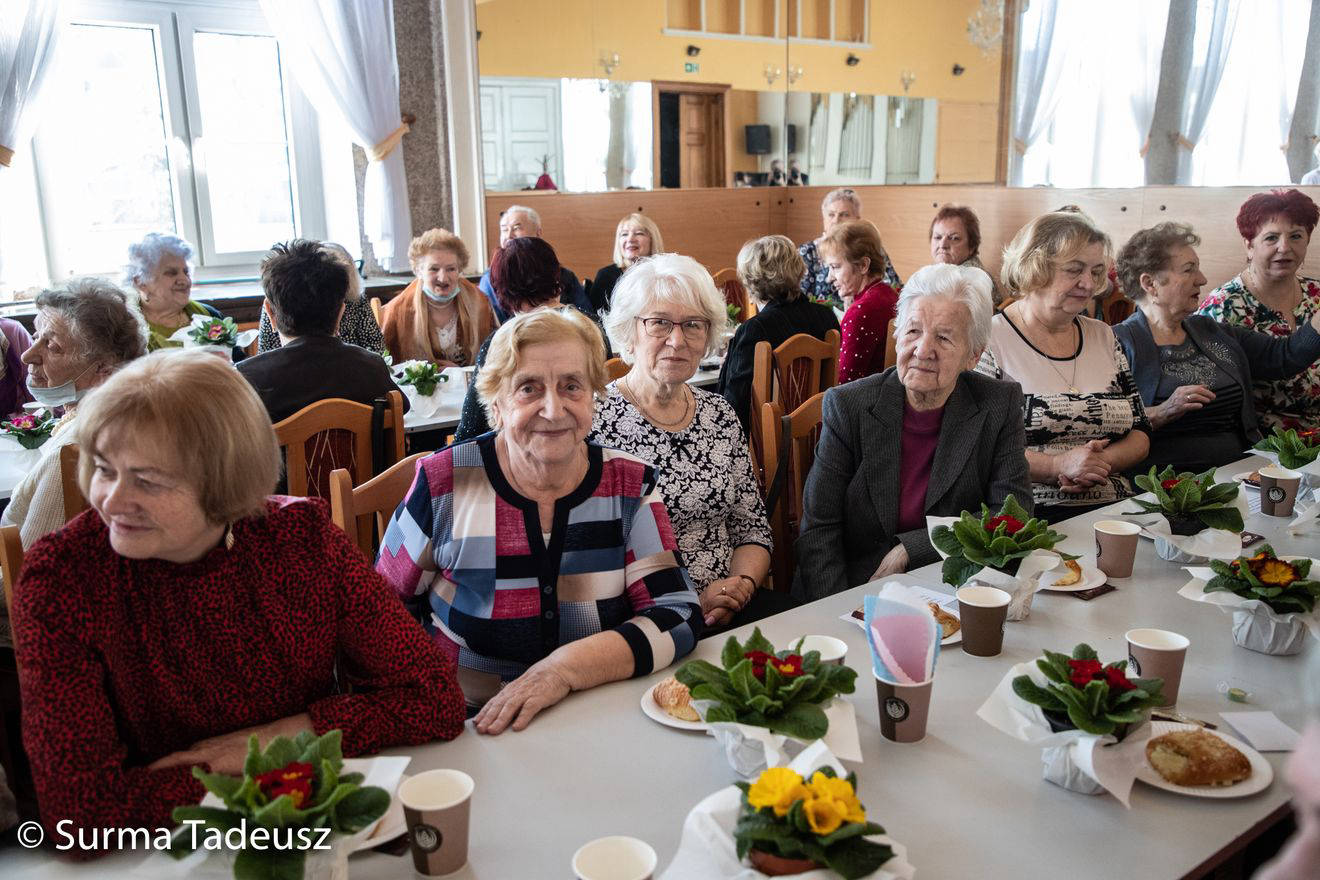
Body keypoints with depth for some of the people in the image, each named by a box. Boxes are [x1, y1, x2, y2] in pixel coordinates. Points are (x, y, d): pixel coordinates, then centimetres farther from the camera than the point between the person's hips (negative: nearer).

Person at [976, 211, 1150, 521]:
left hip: (1115, 510, 5)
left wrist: (1102, 461, -4)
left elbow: (1141, 435, 19)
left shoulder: (1103, 336, 20)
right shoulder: (990, 341, 0)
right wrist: (1058, 465, -17)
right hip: (1029, 516, -5)